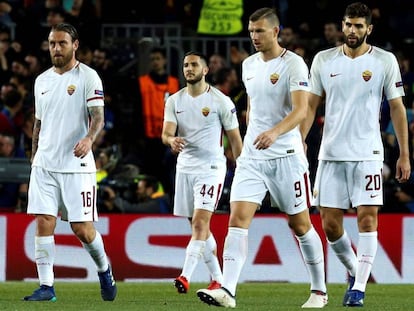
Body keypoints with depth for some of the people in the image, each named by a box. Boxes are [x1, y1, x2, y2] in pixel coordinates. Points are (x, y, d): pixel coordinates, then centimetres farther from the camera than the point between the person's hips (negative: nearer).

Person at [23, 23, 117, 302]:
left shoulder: (87, 77, -4)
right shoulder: (42, 80, 14)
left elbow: (98, 117, -13)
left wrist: (89, 139, -33)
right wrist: (34, 158, 20)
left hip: (76, 165, -5)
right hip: (44, 164, 5)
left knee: (82, 229, -4)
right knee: (44, 223, -5)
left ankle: (104, 268, 24)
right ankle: (46, 286, -2)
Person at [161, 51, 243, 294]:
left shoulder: (220, 101, -4)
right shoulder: (175, 101, 7)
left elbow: (235, 138, 0)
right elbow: (166, 133, -3)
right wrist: (171, 140, -28)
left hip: (211, 167, -5)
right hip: (185, 167, 6)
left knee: (200, 222, -17)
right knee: (200, 227, 11)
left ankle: (186, 276, -27)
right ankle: (218, 278, 21)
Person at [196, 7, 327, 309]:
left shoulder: (293, 64, -10)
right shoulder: (249, 65, 11)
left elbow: (301, 110, -22)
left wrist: (274, 132, -37)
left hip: (286, 156, -5)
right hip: (252, 156, 5)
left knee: (300, 224, 5)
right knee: (238, 219, -10)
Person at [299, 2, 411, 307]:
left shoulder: (385, 61, 0)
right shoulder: (323, 60, 6)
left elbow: (397, 108, 4)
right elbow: (311, 105, 11)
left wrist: (405, 155, 1)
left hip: (367, 153, -2)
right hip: (331, 153, 2)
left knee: (367, 217, -10)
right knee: (330, 223, 1)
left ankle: (359, 287, -5)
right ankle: (355, 272, 25)